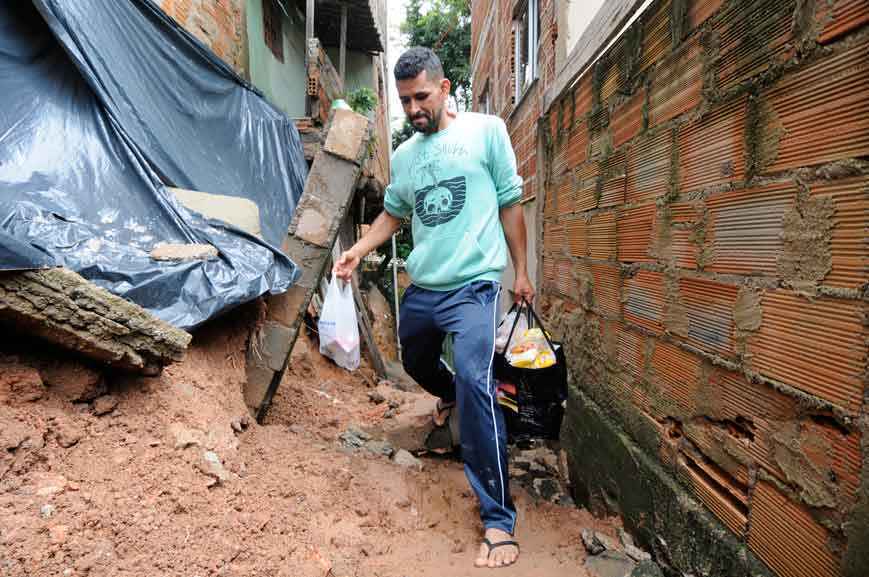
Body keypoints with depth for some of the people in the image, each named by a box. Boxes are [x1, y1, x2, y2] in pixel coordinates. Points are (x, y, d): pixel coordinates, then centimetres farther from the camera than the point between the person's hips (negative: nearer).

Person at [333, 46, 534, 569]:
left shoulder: (486, 131, -2)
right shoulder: (404, 155, 11)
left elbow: (510, 204, 0)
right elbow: (393, 214, 19)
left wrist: (521, 270, 1)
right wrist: (357, 250, 3)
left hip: (473, 285, -6)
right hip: (422, 289, 6)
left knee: (474, 381, -23)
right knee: (417, 364, 24)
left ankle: (498, 520, -12)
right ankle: (449, 397, 62)